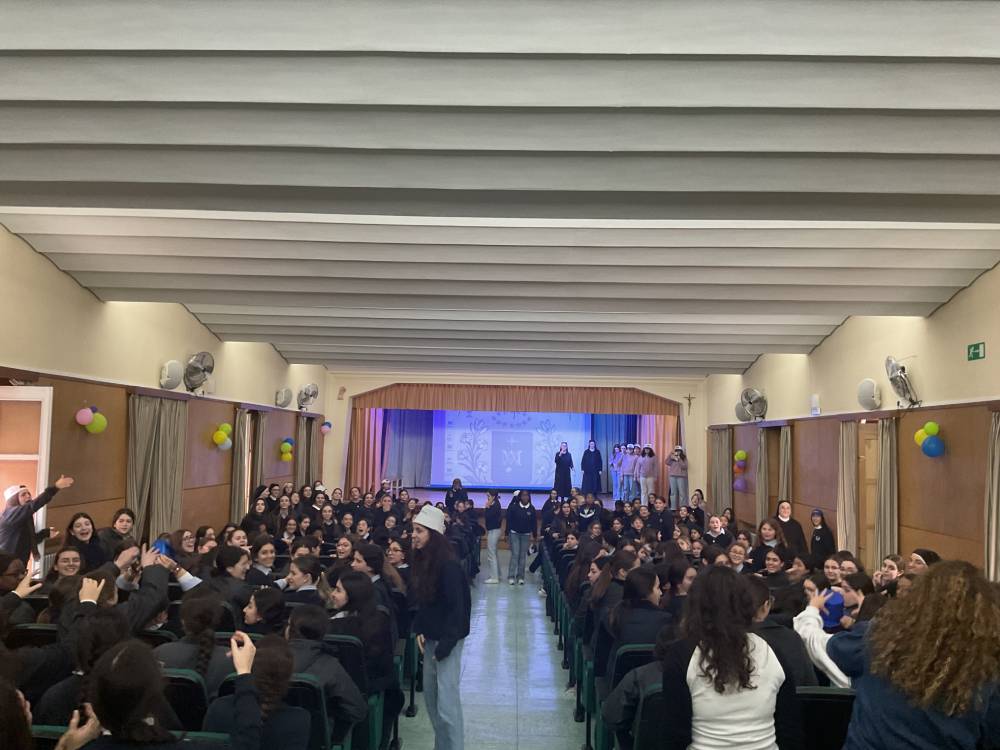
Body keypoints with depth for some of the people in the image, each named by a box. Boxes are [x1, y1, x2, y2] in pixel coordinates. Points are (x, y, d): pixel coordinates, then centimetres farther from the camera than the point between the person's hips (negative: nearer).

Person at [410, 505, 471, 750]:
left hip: (448, 638, -8)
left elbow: (456, 607, -20)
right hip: (431, 636, 8)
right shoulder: (422, 560, 5)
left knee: (446, 699, -7)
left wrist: (446, 643, -19)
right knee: (430, 694, 14)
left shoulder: (448, 565, -20)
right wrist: (419, 630, 3)